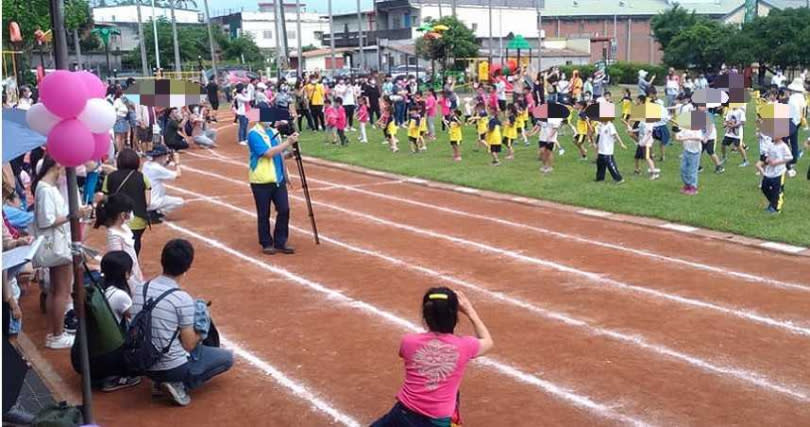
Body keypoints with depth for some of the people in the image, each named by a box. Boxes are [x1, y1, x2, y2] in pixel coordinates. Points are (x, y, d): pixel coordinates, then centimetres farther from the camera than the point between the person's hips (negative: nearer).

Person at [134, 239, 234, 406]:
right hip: (173, 368, -6)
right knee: (227, 357, 13)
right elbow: (189, 345, -15)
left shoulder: (139, 290, -3)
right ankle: (180, 385, -2)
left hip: (144, 365, 6)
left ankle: (160, 382, 13)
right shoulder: (183, 298, -20)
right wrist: (199, 333, 7)